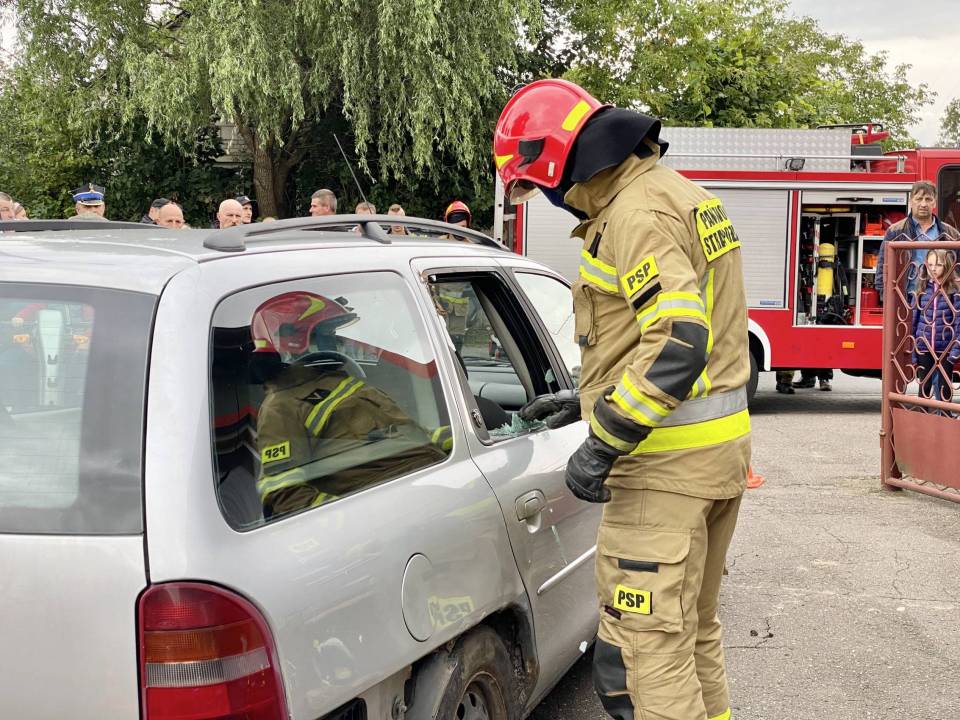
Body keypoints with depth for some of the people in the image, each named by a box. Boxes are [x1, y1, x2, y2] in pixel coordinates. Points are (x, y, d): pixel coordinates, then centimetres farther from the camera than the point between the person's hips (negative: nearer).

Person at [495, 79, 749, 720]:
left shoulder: (637, 214, -17)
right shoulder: (674, 192, 16)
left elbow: (677, 342, -27)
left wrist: (603, 443, -23)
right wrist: (589, 401, 21)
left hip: (668, 457, -11)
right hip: (720, 444, 11)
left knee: (646, 643, -7)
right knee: (694, 626, 20)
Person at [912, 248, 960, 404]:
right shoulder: (922, 289, 3)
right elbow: (915, 319, 6)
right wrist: (912, 349, 4)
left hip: (945, 349, -3)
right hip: (924, 348, 3)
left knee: (944, 389, 5)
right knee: (924, 387, 13)